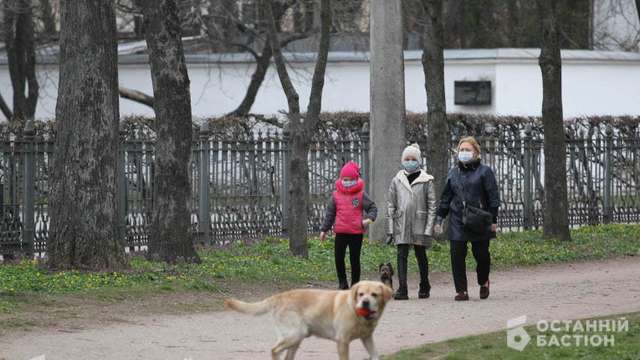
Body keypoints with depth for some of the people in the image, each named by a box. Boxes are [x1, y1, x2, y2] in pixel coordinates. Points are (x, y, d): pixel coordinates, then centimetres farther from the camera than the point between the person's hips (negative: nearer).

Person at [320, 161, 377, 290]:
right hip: (340, 232, 2)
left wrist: (370, 218, -18)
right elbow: (330, 213, 13)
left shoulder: (361, 195, 0)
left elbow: (372, 207, 3)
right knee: (338, 257, -2)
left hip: (357, 232, -2)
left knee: (355, 259, 4)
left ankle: (355, 284, 14)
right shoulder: (336, 195, 7)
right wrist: (324, 229, 12)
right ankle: (342, 283, 13)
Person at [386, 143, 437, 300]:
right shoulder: (397, 180, 8)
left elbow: (431, 205, -1)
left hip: (419, 224, -1)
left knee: (421, 256, 9)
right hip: (401, 225, 1)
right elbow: (390, 205, 9)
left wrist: (429, 228, -8)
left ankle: (424, 287, 26)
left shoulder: (426, 180, 1)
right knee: (401, 255, -9)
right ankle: (402, 289, -13)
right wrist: (390, 229, 3)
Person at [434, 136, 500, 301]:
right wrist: (439, 219, 13)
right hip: (457, 221, 3)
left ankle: (483, 281, 30)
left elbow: (493, 196, -1)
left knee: (482, 255, 2)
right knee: (457, 255, -5)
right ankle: (461, 290, 0)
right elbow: (445, 197, 17)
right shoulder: (453, 173, 13)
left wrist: (494, 219, -7)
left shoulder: (484, 171, 1)